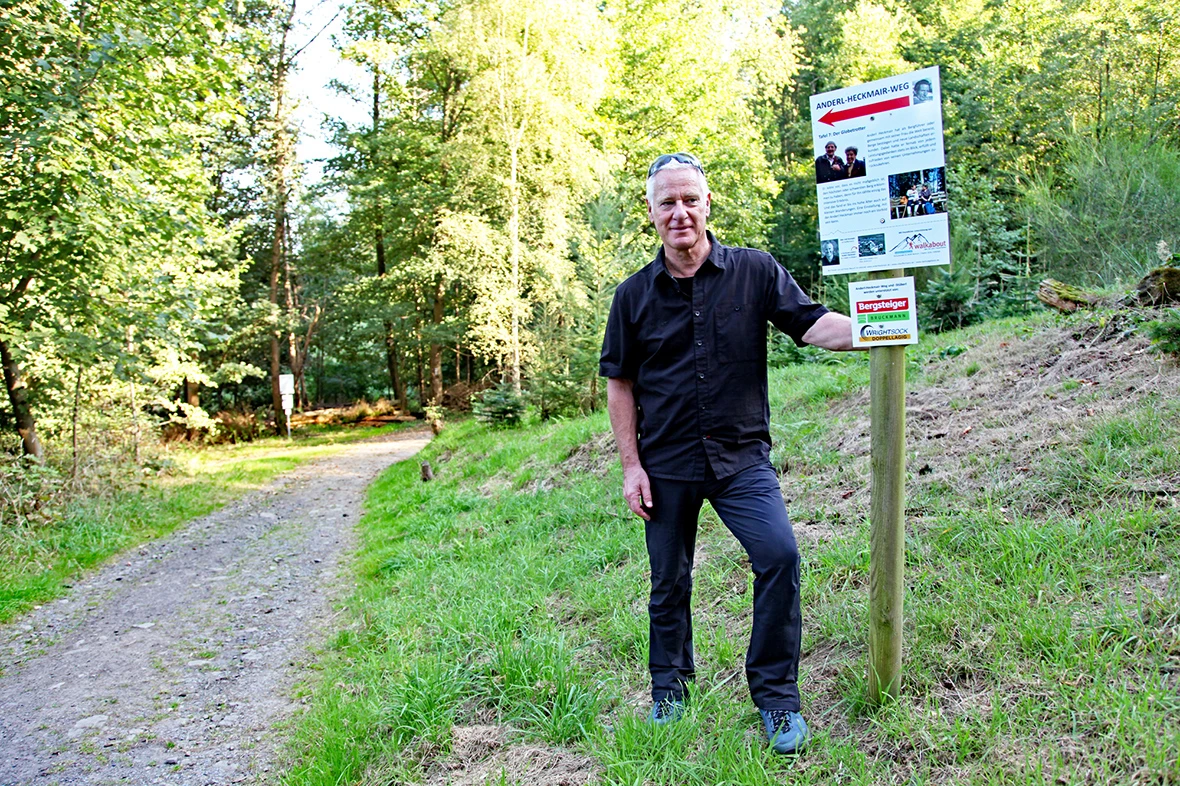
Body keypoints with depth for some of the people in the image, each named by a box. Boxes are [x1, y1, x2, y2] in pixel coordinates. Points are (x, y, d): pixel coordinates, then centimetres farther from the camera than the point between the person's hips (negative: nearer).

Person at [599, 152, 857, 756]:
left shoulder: (754, 272, -2)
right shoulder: (635, 295, 2)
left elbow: (814, 324, -9)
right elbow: (620, 384, 6)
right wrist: (631, 466, 0)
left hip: (741, 456, -1)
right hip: (666, 464, 1)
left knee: (779, 555, -18)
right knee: (669, 582, 12)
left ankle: (776, 695, 3)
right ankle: (669, 687, 36)